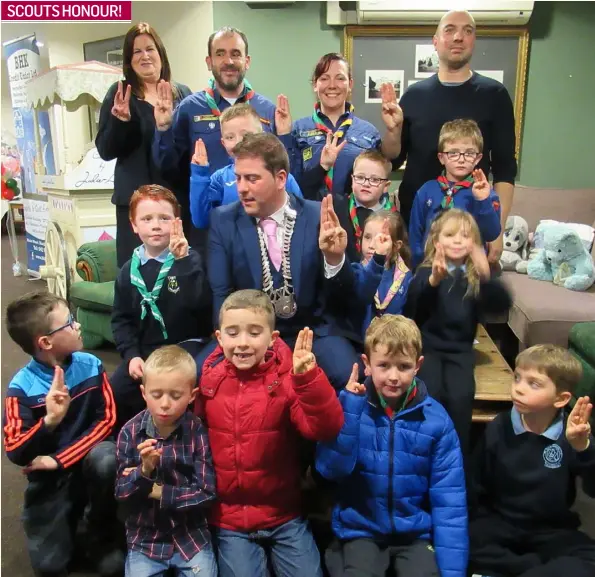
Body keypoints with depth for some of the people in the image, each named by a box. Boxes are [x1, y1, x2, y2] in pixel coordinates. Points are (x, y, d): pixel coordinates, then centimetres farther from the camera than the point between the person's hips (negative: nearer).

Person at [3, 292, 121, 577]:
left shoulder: (90, 365, -10)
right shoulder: (21, 386, -15)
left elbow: (106, 419, -10)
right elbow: (15, 453, -20)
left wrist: (59, 459, -18)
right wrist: (49, 421, -39)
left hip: (87, 456, 1)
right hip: (49, 478, -1)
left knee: (106, 458, -35)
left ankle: (101, 540, -6)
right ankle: (69, 514, 26)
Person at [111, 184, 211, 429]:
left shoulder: (190, 261, -5)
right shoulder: (129, 270, 6)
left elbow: (199, 304, -22)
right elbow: (121, 319, 9)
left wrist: (182, 261, -27)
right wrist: (131, 354, -6)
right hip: (144, 351, 4)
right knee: (116, 392, -8)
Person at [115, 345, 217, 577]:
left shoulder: (198, 431, -11)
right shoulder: (130, 432, -8)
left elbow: (206, 494, -12)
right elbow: (121, 493, -8)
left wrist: (157, 491, -13)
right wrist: (144, 471, -26)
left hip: (191, 535, -1)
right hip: (145, 538, 1)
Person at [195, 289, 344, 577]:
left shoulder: (287, 377, -10)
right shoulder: (208, 377, -4)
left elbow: (325, 429, -23)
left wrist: (308, 378, -34)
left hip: (284, 516, 0)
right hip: (228, 518, 1)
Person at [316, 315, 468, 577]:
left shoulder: (435, 419, -8)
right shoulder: (350, 406, -8)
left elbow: (449, 499, -6)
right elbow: (331, 470, -17)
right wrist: (350, 406, -24)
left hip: (416, 532, 1)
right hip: (360, 530, 0)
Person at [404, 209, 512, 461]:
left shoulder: (476, 277, 5)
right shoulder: (426, 271, 0)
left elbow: (502, 306, -10)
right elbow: (411, 309, -17)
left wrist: (486, 277, -28)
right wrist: (433, 281, -34)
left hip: (460, 348, 1)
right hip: (427, 344, -1)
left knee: (461, 397, -24)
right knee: (431, 393, -27)